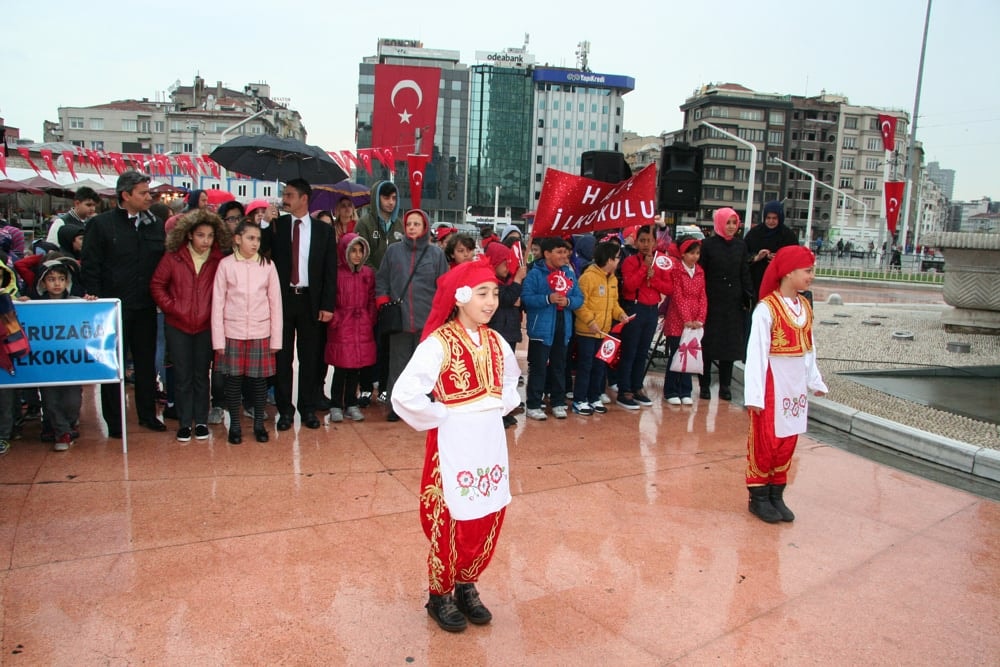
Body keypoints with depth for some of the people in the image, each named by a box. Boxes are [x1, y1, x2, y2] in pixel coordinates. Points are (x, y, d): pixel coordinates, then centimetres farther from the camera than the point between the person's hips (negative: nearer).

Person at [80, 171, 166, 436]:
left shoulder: (157, 225, 6)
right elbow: (89, 266, -6)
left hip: (145, 307, 4)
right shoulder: (101, 224, -3)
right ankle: (113, 421, 16)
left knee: (147, 362, 13)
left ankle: (147, 414, 25)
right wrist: (97, 303, -13)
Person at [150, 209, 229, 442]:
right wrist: (171, 307, -7)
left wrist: (216, 310, -8)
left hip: (206, 326, 0)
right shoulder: (173, 257, -4)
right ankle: (184, 423, 16)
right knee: (182, 376, 7)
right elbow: (157, 285, 2)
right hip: (177, 326, 0)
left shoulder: (218, 261, -4)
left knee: (201, 375, 9)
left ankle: (201, 421, 19)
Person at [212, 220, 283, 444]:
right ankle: (234, 425, 19)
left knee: (259, 379, 6)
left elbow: (275, 302, 3)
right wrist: (218, 339, -4)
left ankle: (259, 423, 21)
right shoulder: (226, 265, -1)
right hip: (233, 332, -1)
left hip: (260, 333, 1)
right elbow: (218, 302, 0)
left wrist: (276, 338, 1)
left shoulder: (267, 265, 1)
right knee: (234, 379, 5)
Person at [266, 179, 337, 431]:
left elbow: (330, 270, 2)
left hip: (310, 301, 0)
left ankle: (309, 409, 19)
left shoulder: (324, 230, 4)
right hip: (282, 298, 1)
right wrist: (265, 223, -13)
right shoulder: (276, 226, 5)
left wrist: (327, 305, -4)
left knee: (310, 358, 7)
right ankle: (285, 410, 16)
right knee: (282, 357, 6)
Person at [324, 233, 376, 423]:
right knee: (341, 368, 0)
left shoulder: (368, 273, 7)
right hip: (341, 328, -4)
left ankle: (351, 404, 20)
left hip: (363, 327, 4)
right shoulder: (337, 273, -6)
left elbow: (372, 299, 10)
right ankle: (336, 406, 12)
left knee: (356, 368, 9)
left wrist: (371, 320, 2)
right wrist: (334, 320, -8)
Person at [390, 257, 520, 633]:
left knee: (489, 519, 13)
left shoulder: (496, 342, 4)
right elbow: (404, 395, -25)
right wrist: (440, 417, -14)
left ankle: (467, 587, 34)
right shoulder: (438, 343, -17)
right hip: (453, 444, -6)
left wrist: (498, 410, 7)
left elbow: (509, 384, 23)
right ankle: (440, 596, 26)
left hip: (491, 442, 6)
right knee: (451, 522, 5)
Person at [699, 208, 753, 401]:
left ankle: (725, 386, 16)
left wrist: (750, 298, 1)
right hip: (712, 301, -3)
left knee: (731, 343, 6)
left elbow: (745, 275, 9)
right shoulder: (708, 244, -4)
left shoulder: (741, 245, 7)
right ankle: (704, 385, 12)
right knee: (708, 343, 3)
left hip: (734, 302, 3)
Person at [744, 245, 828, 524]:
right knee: (765, 442, 3)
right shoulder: (767, 308, -16)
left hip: (797, 385, 7)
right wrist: (754, 395, -19)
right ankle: (758, 497, 18)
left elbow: (809, 347, 13)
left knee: (788, 442, 13)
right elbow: (756, 353, -17)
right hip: (773, 384, -7)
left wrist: (815, 381, 14)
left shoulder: (805, 306, 6)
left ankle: (776, 495, 26)